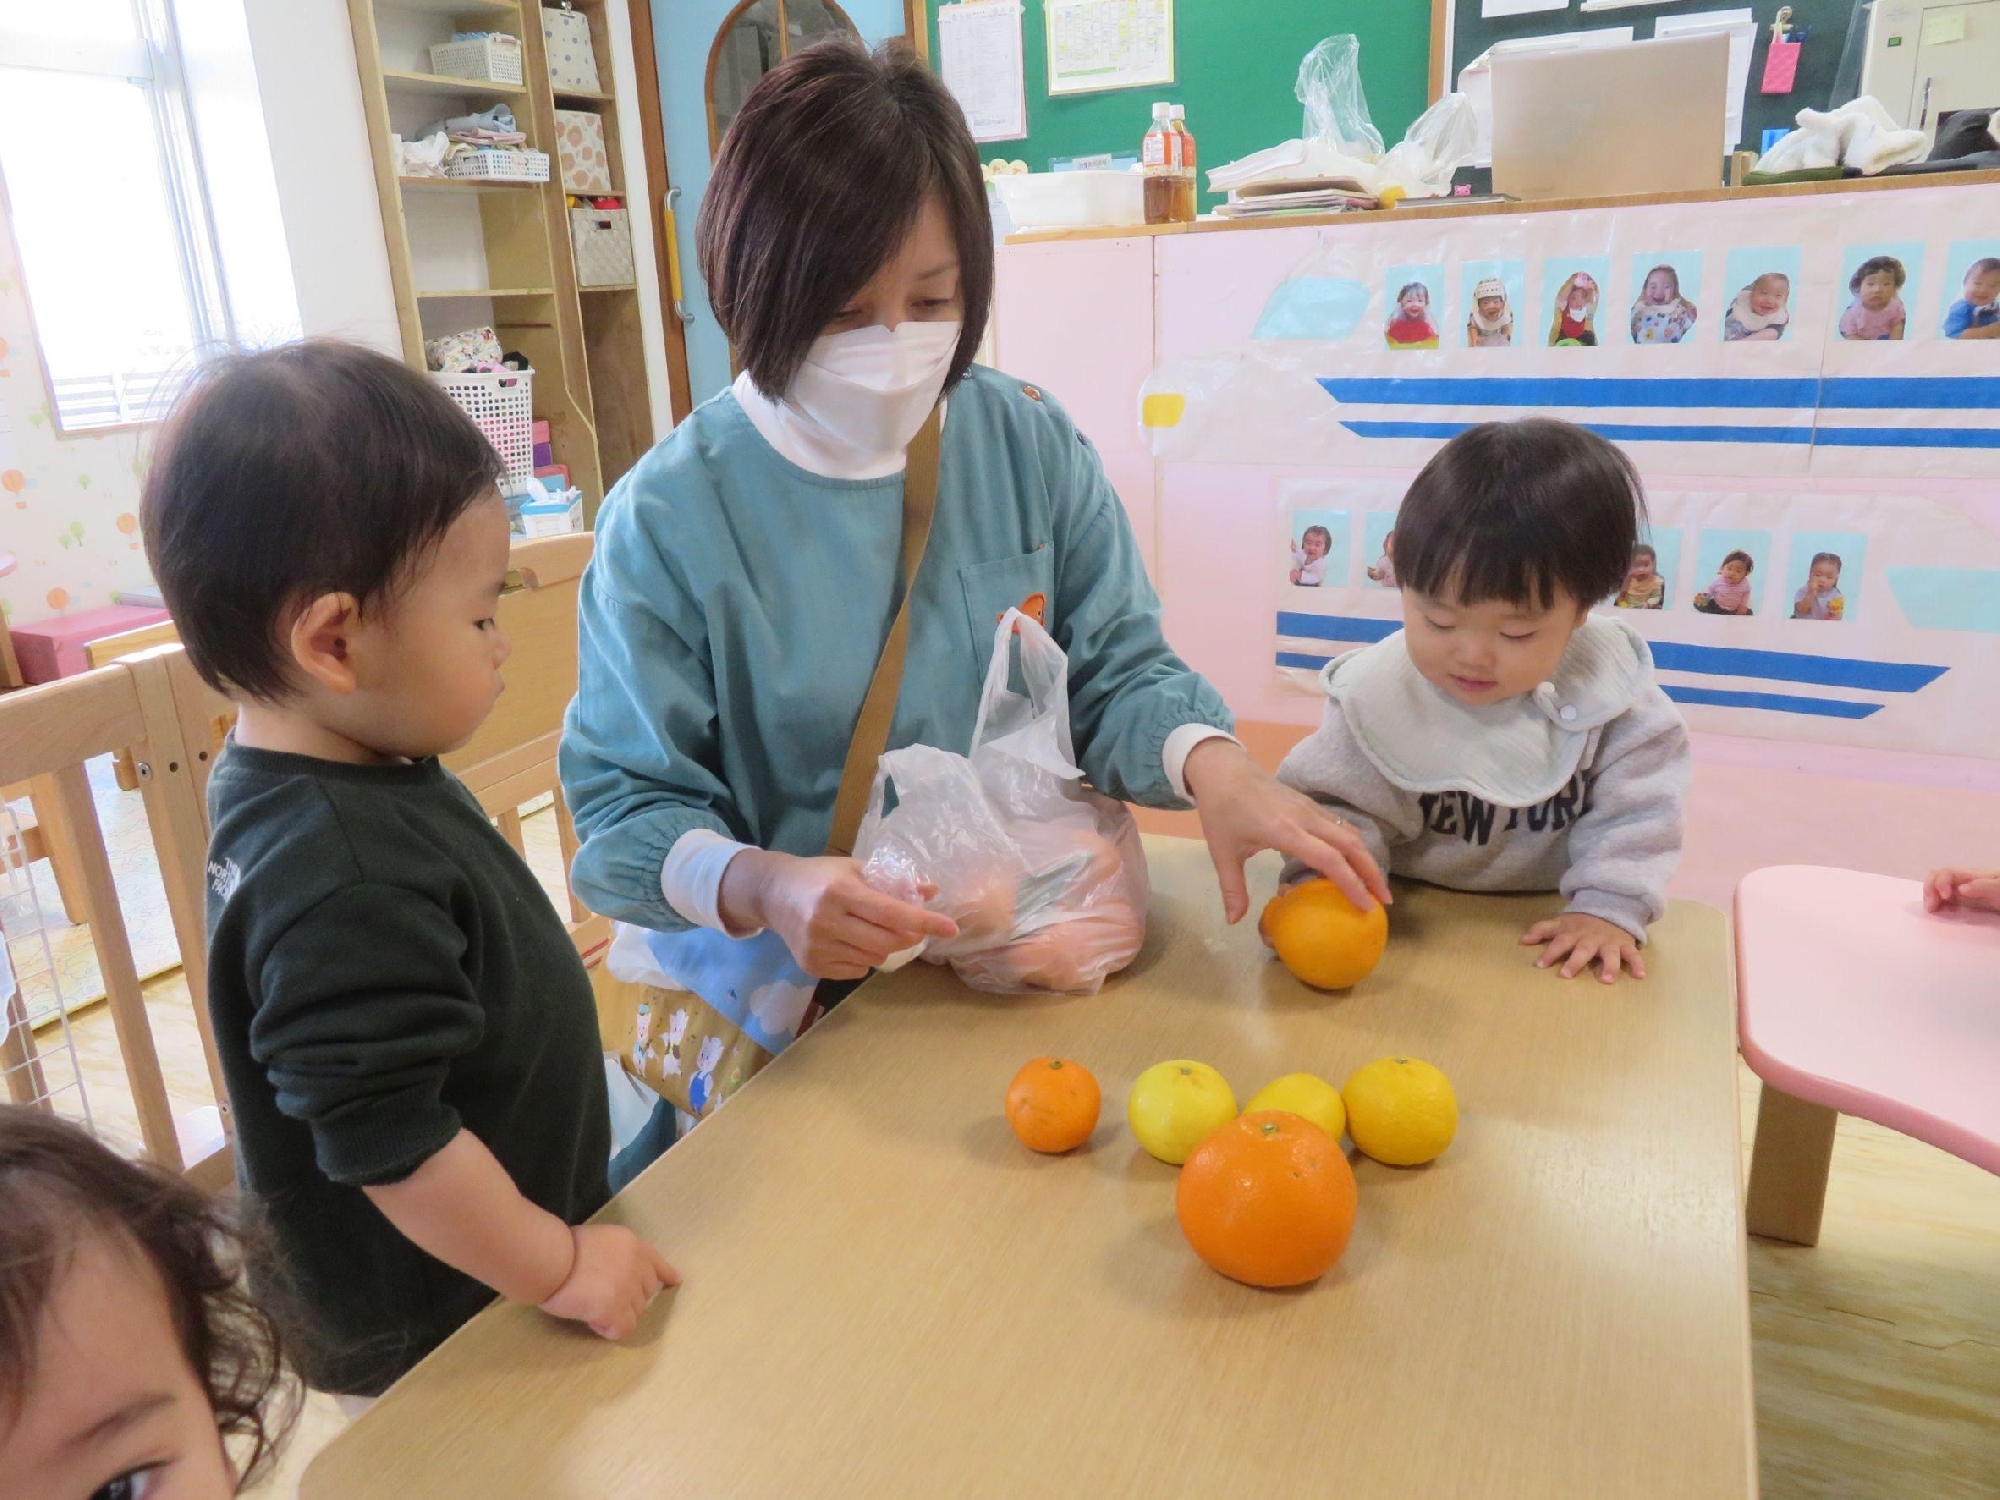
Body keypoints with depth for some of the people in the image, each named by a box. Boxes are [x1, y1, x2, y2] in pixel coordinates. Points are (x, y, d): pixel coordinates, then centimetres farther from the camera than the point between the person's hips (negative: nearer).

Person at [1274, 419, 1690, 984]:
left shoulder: (1606, 680, -12)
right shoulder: (1376, 696, -16)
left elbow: (1636, 804, -6)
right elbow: (1338, 808, -12)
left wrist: (1610, 906, -17)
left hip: (1553, 926, 2)